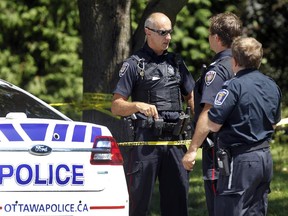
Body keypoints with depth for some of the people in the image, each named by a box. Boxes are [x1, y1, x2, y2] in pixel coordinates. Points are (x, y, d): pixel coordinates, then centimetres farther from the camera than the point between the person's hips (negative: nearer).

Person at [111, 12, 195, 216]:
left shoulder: (177, 63, 15)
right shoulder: (134, 64, 1)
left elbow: (190, 98, 22)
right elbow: (116, 107, -3)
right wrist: (138, 105, -23)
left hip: (175, 139, 4)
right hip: (146, 140, -4)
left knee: (177, 199, 5)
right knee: (139, 199, -3)